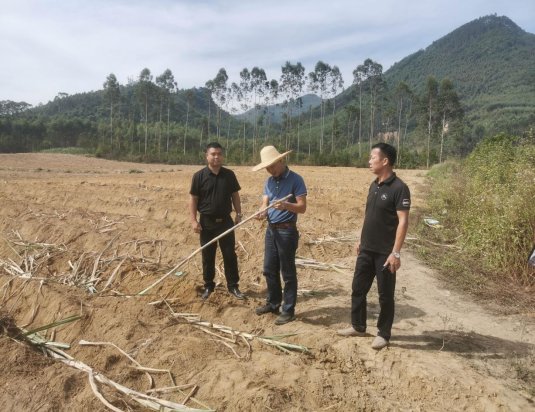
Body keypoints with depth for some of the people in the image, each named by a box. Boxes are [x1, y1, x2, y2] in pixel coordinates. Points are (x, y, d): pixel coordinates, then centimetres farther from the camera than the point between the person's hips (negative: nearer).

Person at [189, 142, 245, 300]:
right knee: (208, 256, 9)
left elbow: (235, 195, 9)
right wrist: (194, 220, -9)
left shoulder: (229, 174, 2)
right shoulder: (199, 176, -5)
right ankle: (208, 286, 23)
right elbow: (193, 199, -3)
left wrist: (238, 213, 2)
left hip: (225, 221, 1)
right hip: (207, 222, -1)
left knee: (230, 255, 6)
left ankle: (233, 286, 18)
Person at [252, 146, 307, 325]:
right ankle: (273, 303, 32)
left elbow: (302, 207, -15)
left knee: (287, 273, 2)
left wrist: (286, 205, -34)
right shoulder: (269, 182, 10)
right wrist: (262, 212, -20)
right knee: (269, 269, 15)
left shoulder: (295, 179, -11)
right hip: (271, 229, 7)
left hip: (287, 231, -7)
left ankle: (288, 310, 14)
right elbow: (265, 203, 3)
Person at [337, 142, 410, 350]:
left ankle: (383, 334, 23)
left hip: (385, 252, -8)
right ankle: (358, 326, 32)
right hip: (366, 249, 8)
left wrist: (396, 252, -22)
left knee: (385, 294, 7)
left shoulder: (399, 188, -16)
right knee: (358, 288, 15)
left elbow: (403, 221, -19)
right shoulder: (374, 185, 9)